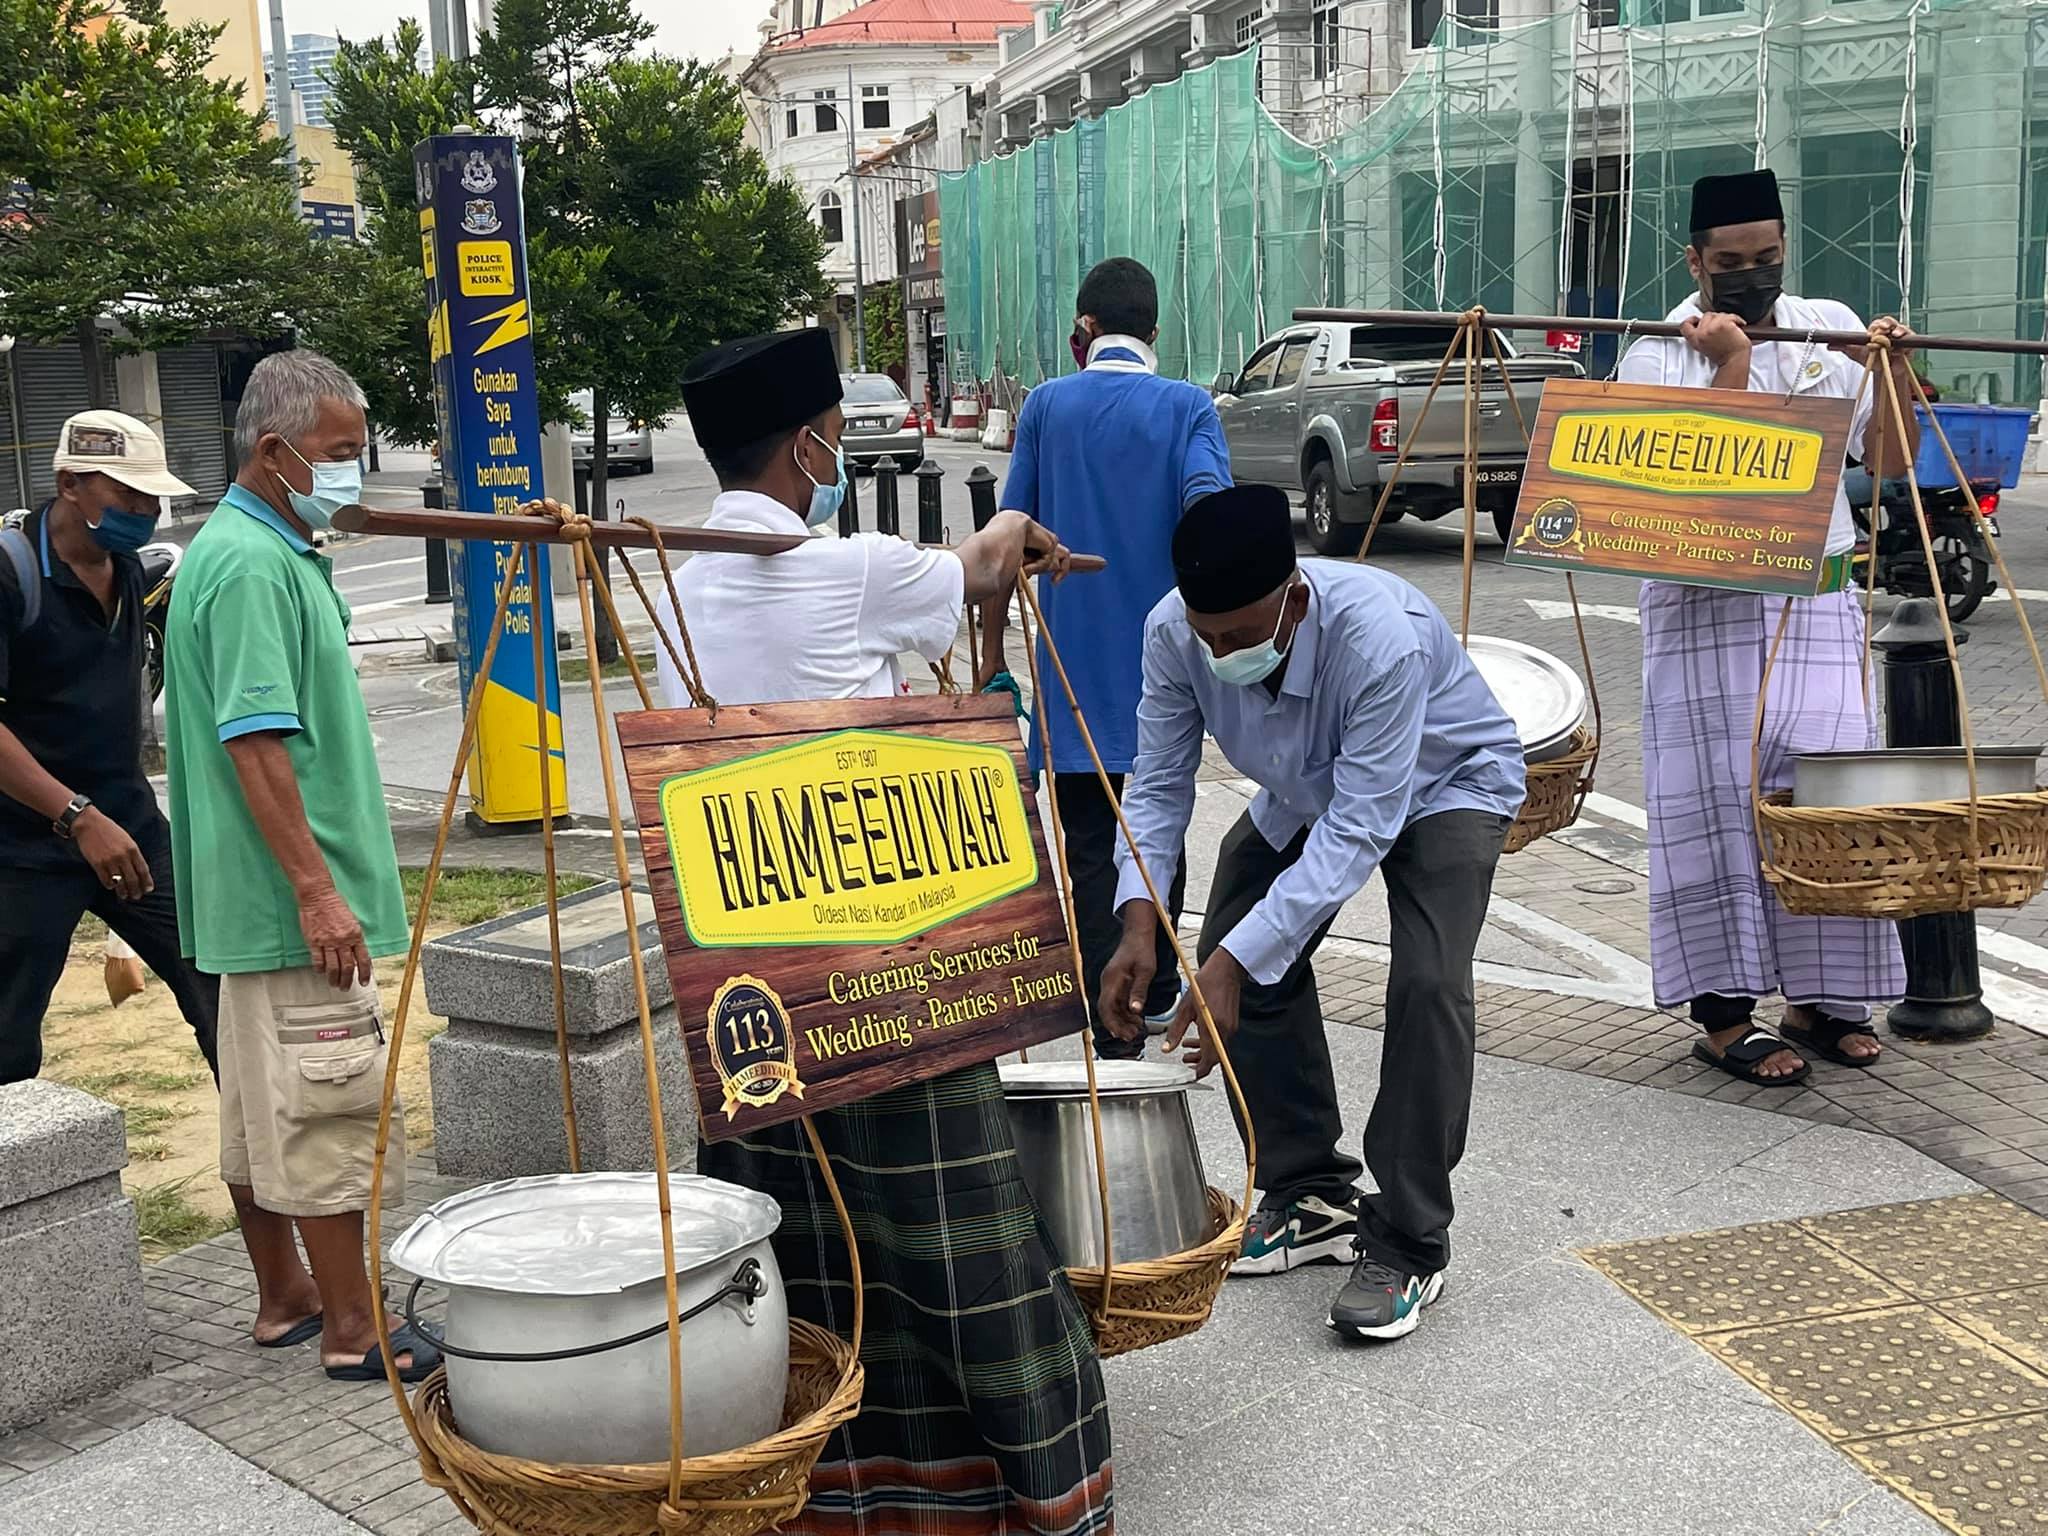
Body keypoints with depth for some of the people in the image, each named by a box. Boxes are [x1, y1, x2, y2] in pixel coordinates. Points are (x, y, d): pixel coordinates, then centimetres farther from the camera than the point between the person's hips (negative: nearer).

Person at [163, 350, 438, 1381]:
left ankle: (283, 1297, 27)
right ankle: (352, 1331, 5)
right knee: (328, 1108, -3)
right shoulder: (254, 565, -17)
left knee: (261, 1112, 16)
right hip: (291, 900, -11)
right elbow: (255, 743, -24)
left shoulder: (271, 551, 15)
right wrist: (316, 889, -24)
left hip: (250, 899, 11)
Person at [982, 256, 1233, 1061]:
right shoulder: (1187, 406, -1)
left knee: (1089, 848, 1)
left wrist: (993, 651, 8)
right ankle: (1155, 991, 32)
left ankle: (1113, 1028, -4)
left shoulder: (1047, 404, 2)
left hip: (1075, 657, -1)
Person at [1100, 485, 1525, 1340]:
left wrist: (1238, 961, -47)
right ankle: (1311, 1197, 15)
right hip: (1304, 792, 6)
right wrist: (1140, 917, -36)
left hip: (1442, 785, -5)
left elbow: (1360, 829, -42)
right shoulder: (1173, 633, -28)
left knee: (1428, 983, -24)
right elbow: (1158, 784, -19)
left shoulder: (1380, 637, -43)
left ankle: (1409, 1244, -11)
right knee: (1240, 962, -3)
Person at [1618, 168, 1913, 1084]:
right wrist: (1734, 362, -17)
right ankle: (1724, 1013, 2)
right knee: (1719, 800, -4)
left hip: (1817, 604, 4)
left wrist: (1894, 372, -4)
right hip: (1706, 609, -3)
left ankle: (1818, 998, 13)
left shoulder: (1832, 330, 9)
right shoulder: (1658, 355, -1)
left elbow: (1890, 462, 10)